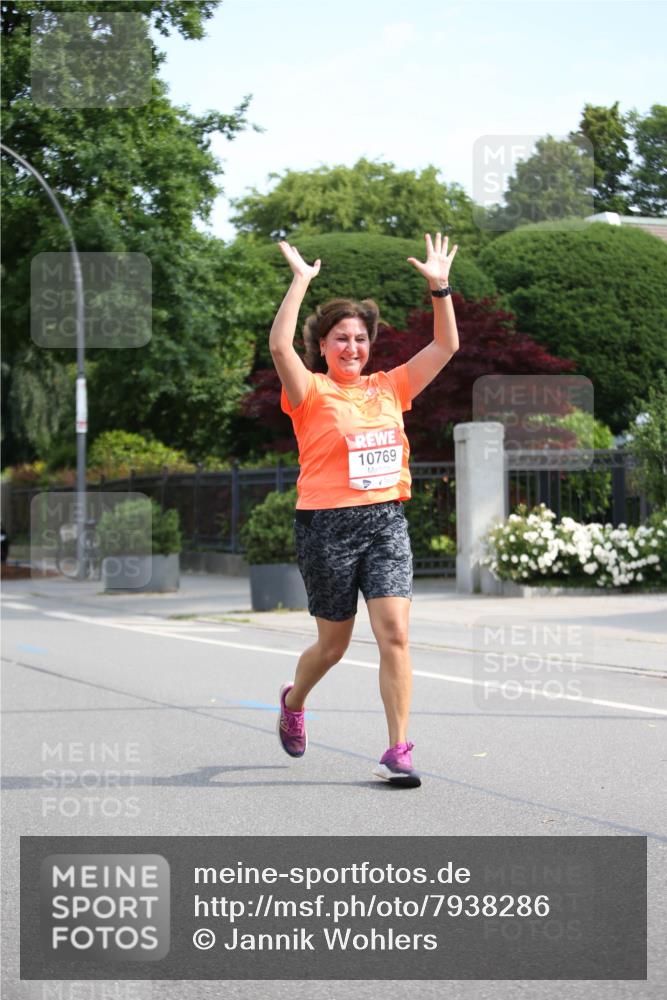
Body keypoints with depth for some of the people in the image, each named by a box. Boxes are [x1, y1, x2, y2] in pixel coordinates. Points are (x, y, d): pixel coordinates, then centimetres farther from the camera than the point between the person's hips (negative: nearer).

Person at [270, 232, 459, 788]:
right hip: (327, 526, -3)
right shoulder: (312, 393, -2)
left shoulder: (389, 388, 11)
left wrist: (440, 286, 3)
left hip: (387, 520, 3)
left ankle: (398, 752, -6)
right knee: (334, 643, 11)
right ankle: (294, 700, 44)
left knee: (395, 632, -11)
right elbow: (280, 346, -20)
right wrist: (301, 281, -18)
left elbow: (445, 346, 12)